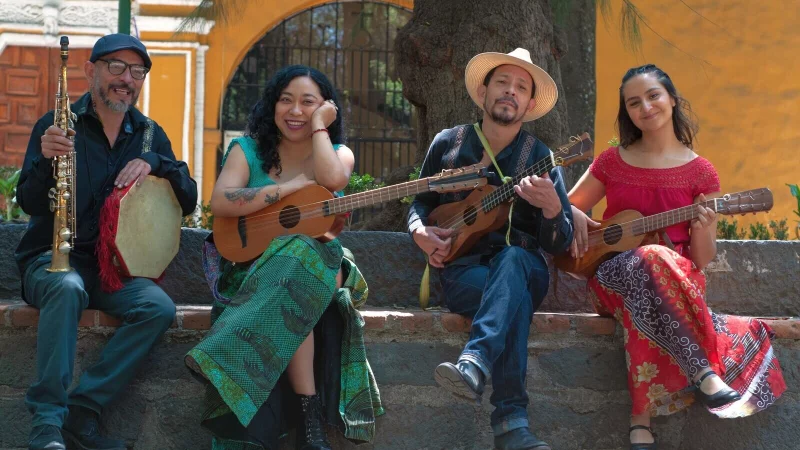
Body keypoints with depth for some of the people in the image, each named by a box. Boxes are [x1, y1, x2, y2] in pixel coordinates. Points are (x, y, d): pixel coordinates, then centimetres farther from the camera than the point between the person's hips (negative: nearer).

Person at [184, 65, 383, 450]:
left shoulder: (338, 154, 10)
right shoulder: (248, 149, 8)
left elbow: (332, 180, -18)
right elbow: (220, 203, -11)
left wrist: (319, 126, -6)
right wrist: (291, 187, -13)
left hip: (322, 269, 0)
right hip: (254, 269, 0)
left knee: (297, 255, -38)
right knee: (294, 288, -37)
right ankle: (308, 415, -42)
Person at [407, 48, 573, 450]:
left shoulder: (540, 158, 4)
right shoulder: (447, 144, 9)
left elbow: (559, 243, 0)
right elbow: (419, 204, 20)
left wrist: (552, 208, -23)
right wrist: (420, 232, -4)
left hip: (523, 267, 0)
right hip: (461, 269, 0)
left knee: (512, 259, -39)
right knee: (516, 296, -36)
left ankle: (475, 364, -60)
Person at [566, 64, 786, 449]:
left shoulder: (700, 172, 4)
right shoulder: (613, 162, 10)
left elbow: (702, 260, 4)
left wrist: (703, 230, -18)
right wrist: (576, 216, -3)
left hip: (678, 278, 0)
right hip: (614, 273, 1)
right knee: (650, 260, -38)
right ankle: (704, 374, -44)